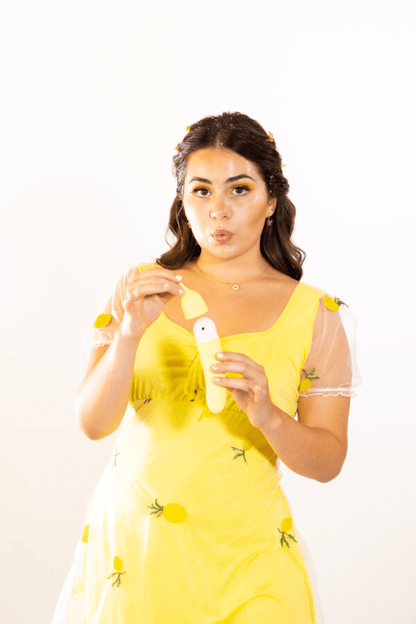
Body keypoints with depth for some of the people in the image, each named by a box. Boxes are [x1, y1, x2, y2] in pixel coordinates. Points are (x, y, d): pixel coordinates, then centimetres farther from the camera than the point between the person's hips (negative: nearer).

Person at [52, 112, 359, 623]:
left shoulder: (314, 313, -3)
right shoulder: (141, 289, 0)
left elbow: (327, 462, -4)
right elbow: (93, 423, -7)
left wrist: (266, 414, -23)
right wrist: (131, 332, -22)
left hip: (243, 556, -1)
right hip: (130, 543, 1)